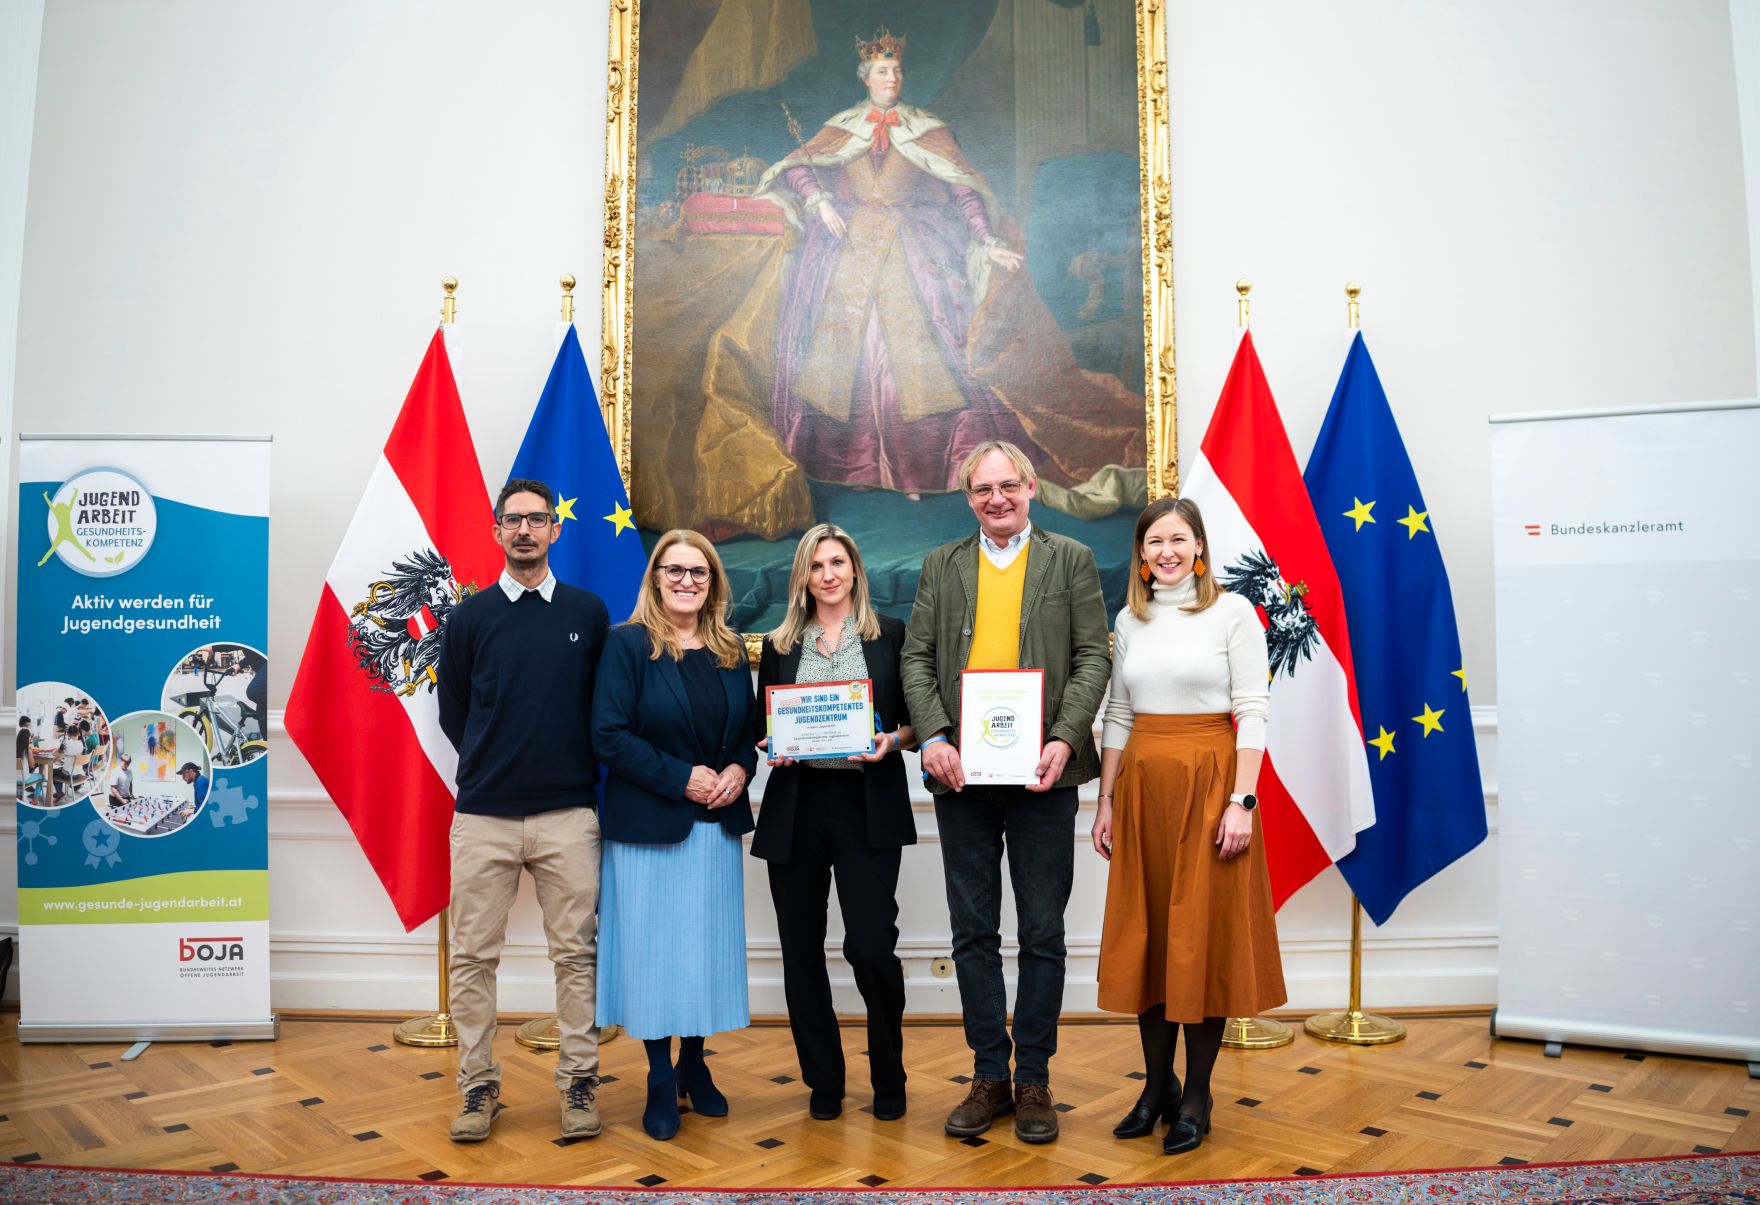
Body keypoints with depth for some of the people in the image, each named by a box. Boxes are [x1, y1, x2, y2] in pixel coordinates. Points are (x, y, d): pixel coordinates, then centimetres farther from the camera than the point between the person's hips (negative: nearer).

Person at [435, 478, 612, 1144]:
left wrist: (580, 772, 8)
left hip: (569, 815, 0)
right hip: (482, 815, 1)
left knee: (575, 953, 5)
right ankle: (478, 1084, 19)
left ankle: (579, 1081, 16)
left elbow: (606, 709, 10)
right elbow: (453, 714, 11)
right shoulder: (469, 617, 5)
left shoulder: (589, 612, 5)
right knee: (473, 958, 6)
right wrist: (493, 768, 11)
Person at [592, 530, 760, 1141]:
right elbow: (610, 735, -13)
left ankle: (694, 1067, 28)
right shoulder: (627, 644, -6)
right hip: (647, 823, -4)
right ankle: (660, 1084, 18)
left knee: (708, 947, 10)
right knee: (654, 949, 2)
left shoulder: (730, 651, 9)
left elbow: (750, 727, 15)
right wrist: (681, 778, -17)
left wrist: (739, 769, -6)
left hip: (717, 824, 5)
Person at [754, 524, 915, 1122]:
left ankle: (888, 1076, 16)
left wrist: (892, 740, -13)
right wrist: (771, 747, -7)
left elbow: (914, 718, 7)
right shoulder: (779, 645, 12)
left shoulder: (889, 635, 6)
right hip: (796, 808, 3)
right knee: (801, 949, 7)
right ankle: (823, 1080, 24)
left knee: (871, 946, -9)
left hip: (867, 806, -3)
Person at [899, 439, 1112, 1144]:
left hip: (1040, 772, -2)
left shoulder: (1070, 560, 6)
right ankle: (989, 1077, 22)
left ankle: (1034, 1081, 20)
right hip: (961, 771, 2)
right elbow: (917, 658, 5)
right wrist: (933, 736, -11)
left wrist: (1065, 740, -15)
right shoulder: (942, 566, 11)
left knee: (1042, 933, 6)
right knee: (974, 931, 9)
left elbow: (1093, 656, -1)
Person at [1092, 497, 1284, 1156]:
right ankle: (1158, 1083, 22)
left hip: (1209, 781, -4)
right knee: (1145, 933, 8)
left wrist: (1242, 801, -15)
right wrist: (1106, 800, 8)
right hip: (1141, 785, 5)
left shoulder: (1233, 611, -3)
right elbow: (1117, 715, 13)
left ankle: (1196, 1096, 14)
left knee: (1204, 934, 1)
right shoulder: (1130, 620, 10)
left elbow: (1252, 712, -7)